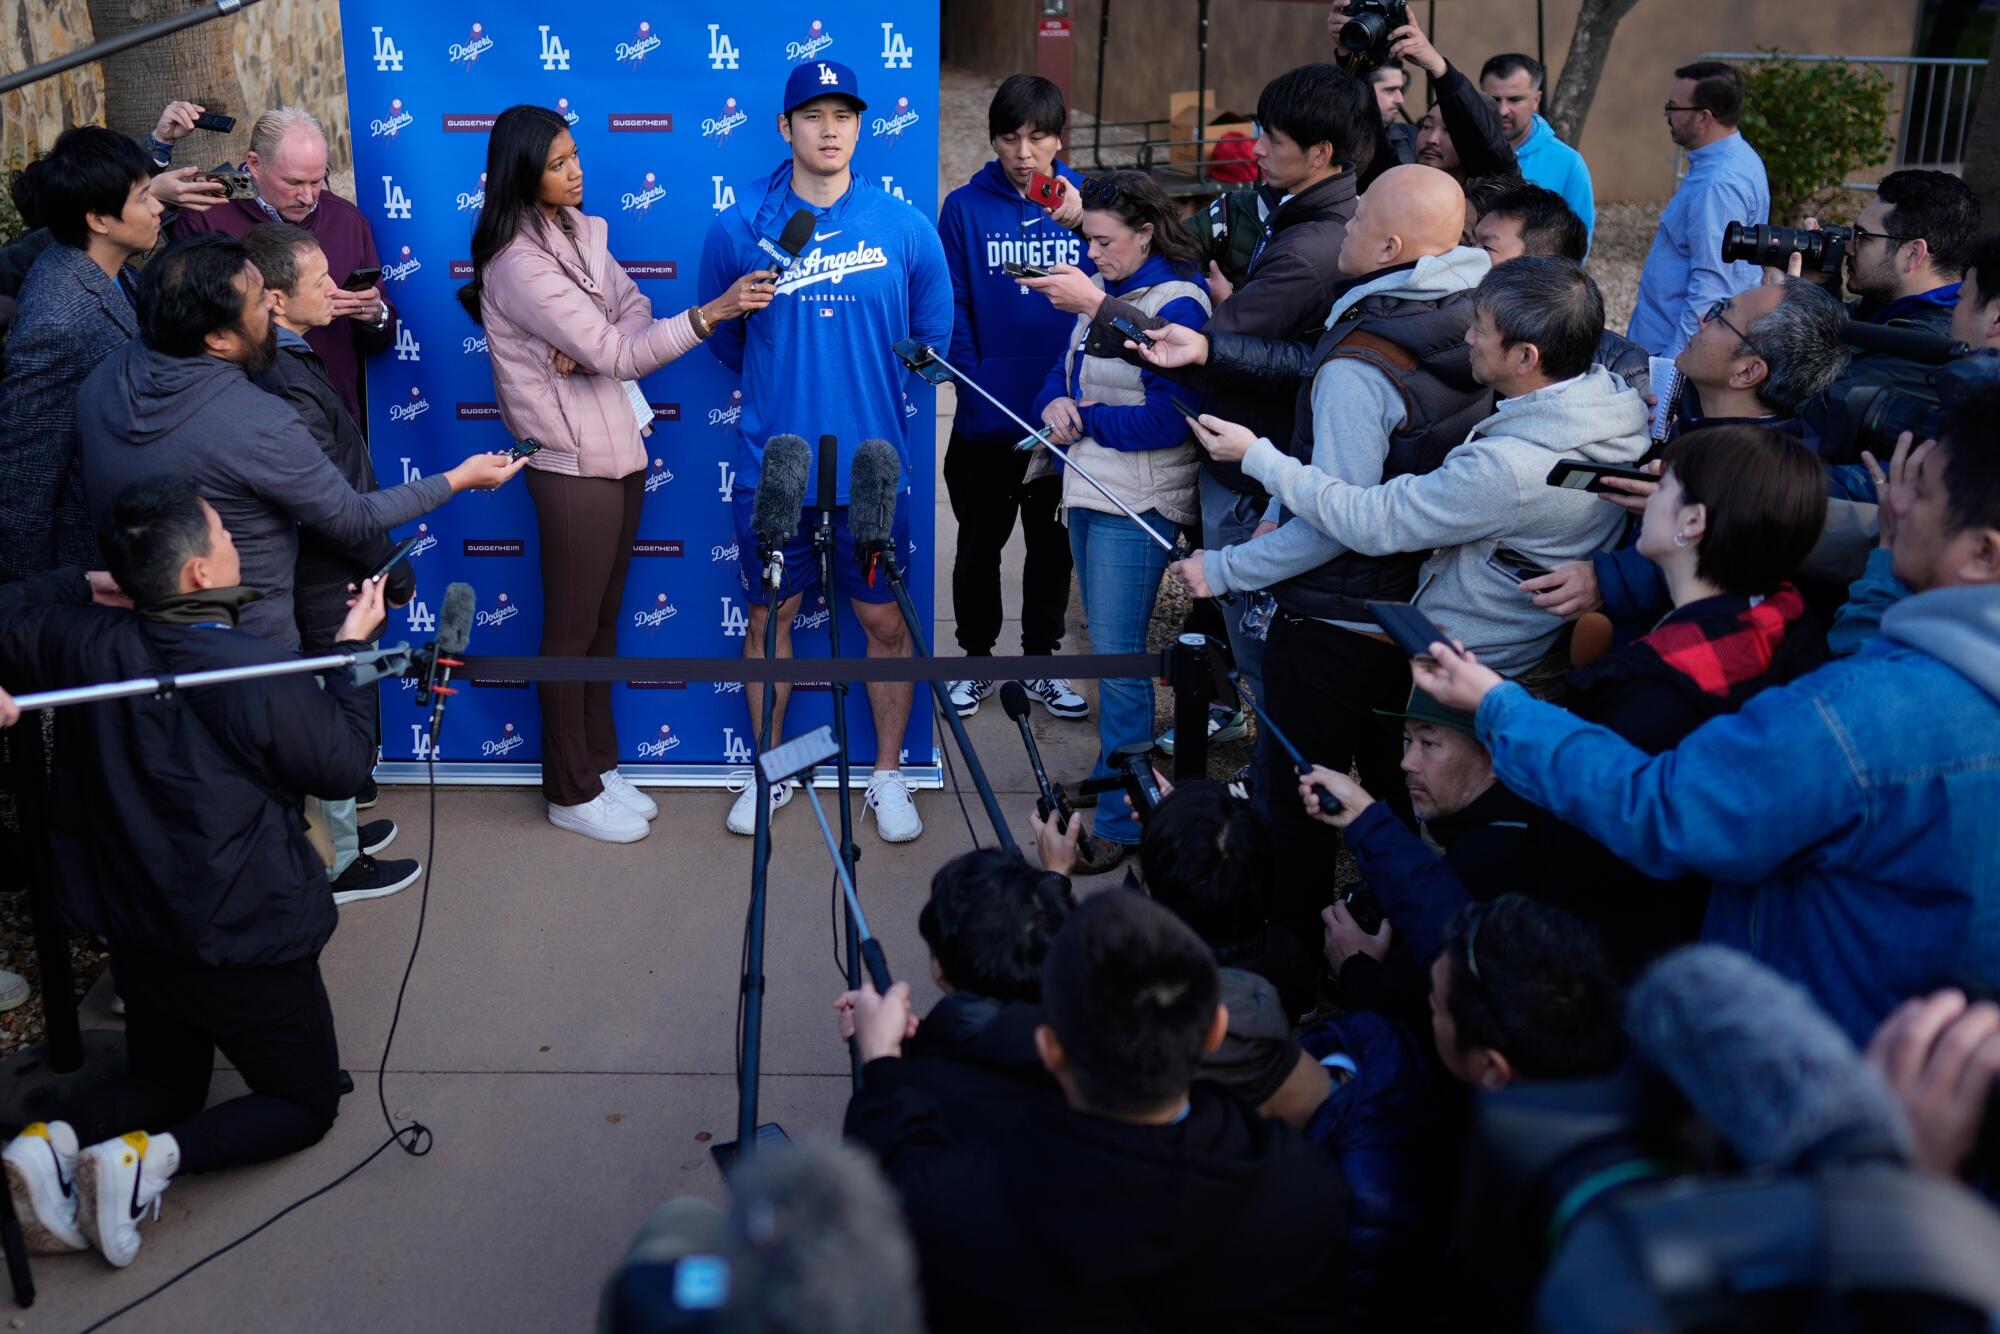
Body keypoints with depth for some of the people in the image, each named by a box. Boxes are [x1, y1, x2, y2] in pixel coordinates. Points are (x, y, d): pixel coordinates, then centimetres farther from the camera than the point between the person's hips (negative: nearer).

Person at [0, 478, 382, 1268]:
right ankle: (151, 1159, -10)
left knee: (162, 1086, 28)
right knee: (307, 1100, 15)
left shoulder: (90, 647, -10)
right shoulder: (260, 678, -24)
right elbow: (345, 767, -9)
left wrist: (86, 582, 8)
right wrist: (350, 653, 0)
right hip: (248, 946, -6)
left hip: (136, 937, 6)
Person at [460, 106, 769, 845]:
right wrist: (714, 311, -28)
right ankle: (570, 792, 16)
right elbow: (615, 354, -23)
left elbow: (635, 312, 5)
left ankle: (599, 765, 30)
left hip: (619, 448, 8)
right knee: (572, 630, 3)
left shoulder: (584, 230, 8)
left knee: (604, 620, 16)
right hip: (574, 464, -8)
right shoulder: (519, 263, -19)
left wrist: (592, 346, -16)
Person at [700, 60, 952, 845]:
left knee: (884, 621, 7)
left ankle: (888, 776, 24)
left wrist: (884, 401, 7)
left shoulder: (905, 229, -2)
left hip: (872, 467, 0)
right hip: (770, 467, 0)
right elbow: (720, 336, 11)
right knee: (769, 617, 11)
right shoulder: (738, 228, -3)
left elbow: (931, 338, 9)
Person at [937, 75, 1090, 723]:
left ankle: (1041, 662, 28)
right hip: (987, 418, -1)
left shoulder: (1087, 202, 0)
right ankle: (976, 660, 27)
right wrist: (974, 379, -14)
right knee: (980, 542, 11)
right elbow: (951, 306, -6)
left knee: (1053, 542, 13)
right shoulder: (966, 207, -3)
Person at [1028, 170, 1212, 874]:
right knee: (1106, 650, 16)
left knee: (1117, 658, -6)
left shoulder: (1176, 304, -13)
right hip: (1088, 495, 9)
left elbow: (1170, 418, -20)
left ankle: (1121, 822, 3)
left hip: (1137, 507, -9)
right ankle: (1119, 774, 29)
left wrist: (1085, 421, -13)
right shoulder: (1104, 293, 15)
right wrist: (1055, 404, -5)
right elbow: (1065, 371, 18)